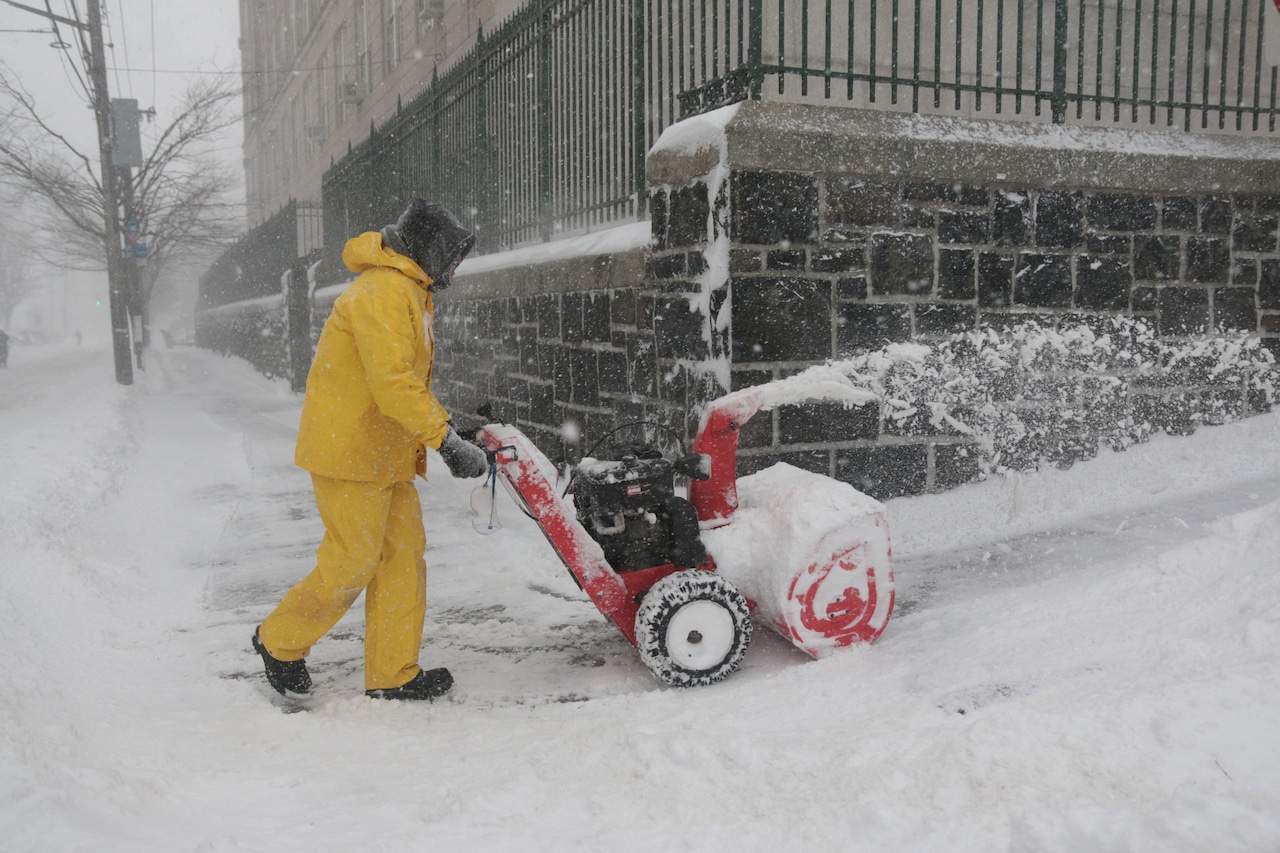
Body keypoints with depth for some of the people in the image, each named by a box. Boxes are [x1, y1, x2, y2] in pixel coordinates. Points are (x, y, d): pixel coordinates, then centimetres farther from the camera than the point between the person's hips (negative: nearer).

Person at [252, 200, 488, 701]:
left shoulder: (407, 294, 18)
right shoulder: (383, 293, -17)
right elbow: (393, 384, -27)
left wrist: (442, 429, 13)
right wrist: (447, 440, -27)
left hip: (384, 453, 10)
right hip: (349, 452, -10)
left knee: (404, 556, 8)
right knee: (351, 564, -3)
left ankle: (393, 675, 15)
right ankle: (280, 641, 20)